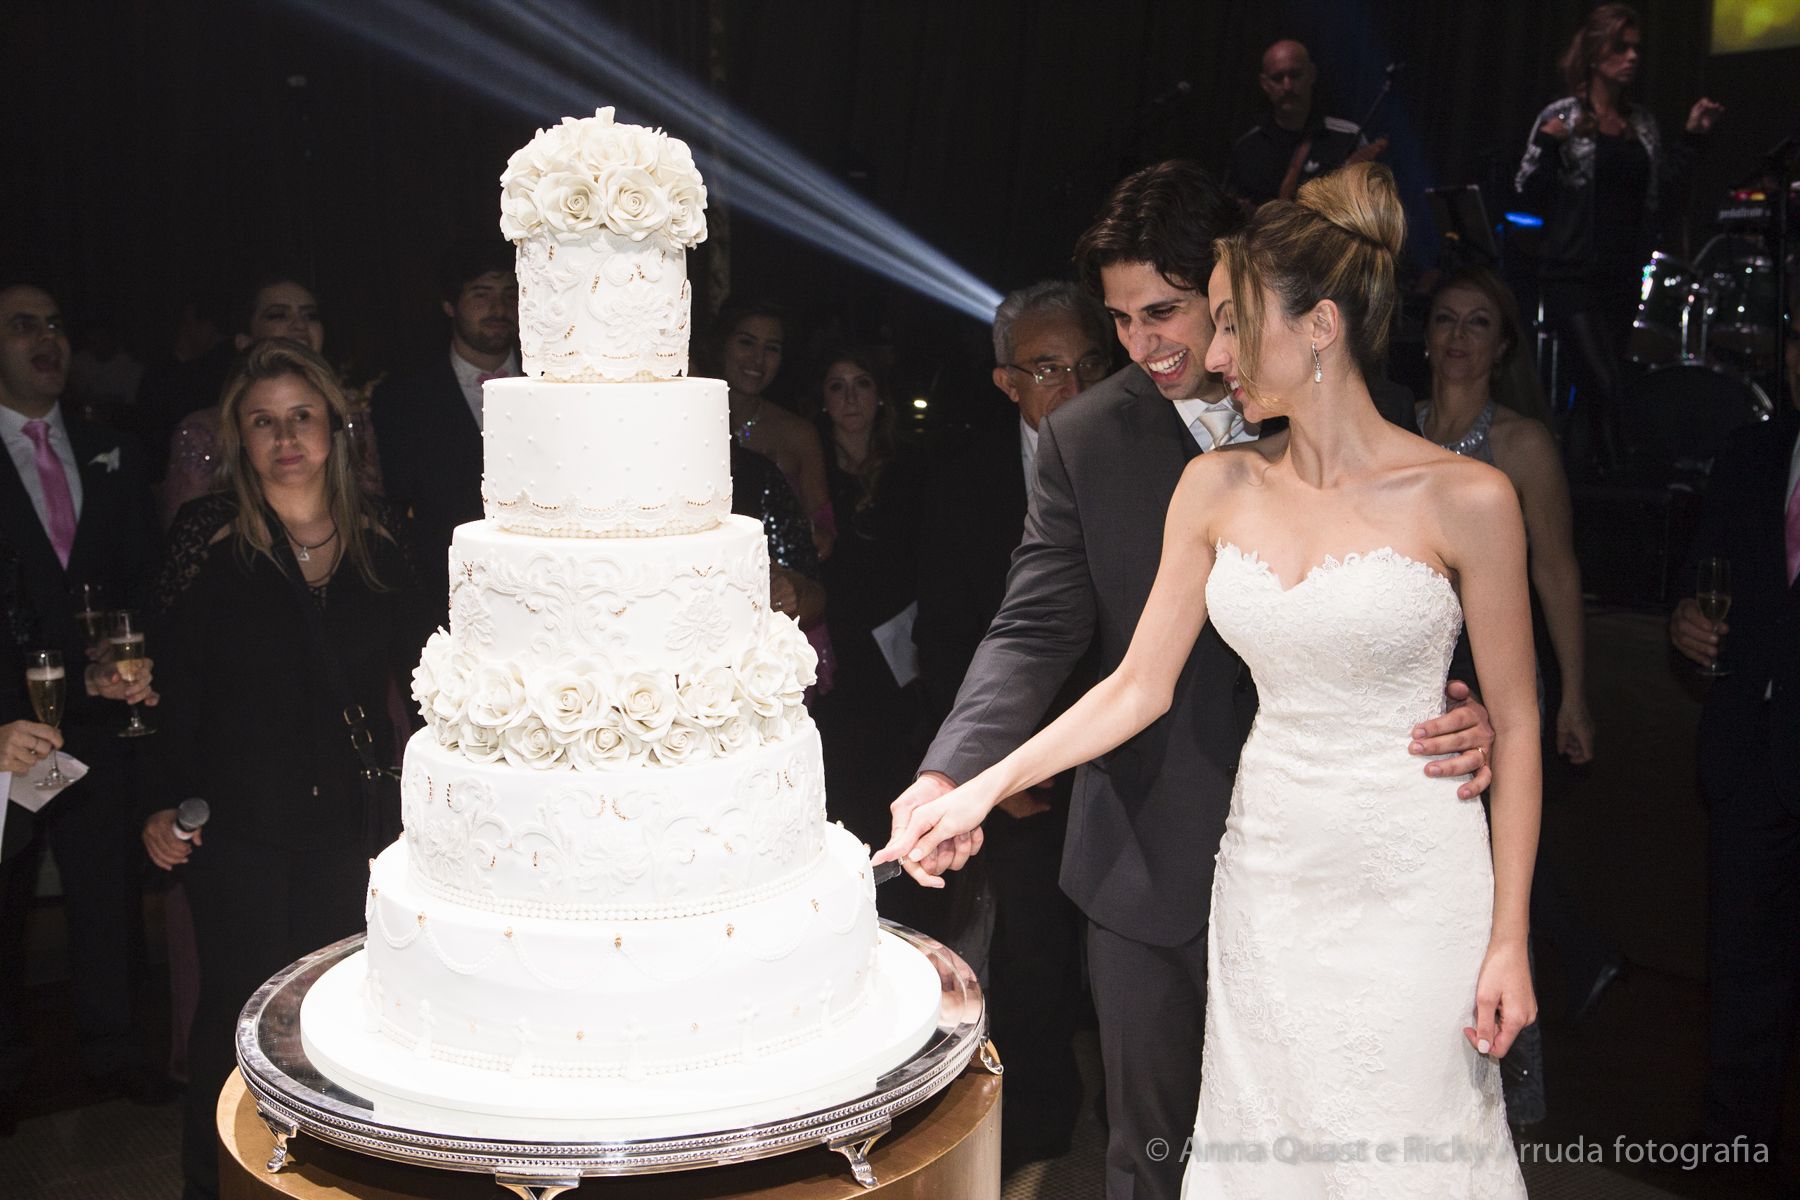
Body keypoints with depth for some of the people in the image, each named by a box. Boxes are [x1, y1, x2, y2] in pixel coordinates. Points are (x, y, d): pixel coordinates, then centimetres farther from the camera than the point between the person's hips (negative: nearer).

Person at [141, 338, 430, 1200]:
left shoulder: (378, 532, 3)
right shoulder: (208, 532, -5)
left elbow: (411, 661, 10)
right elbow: (173, 678, -5)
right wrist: (164, 801, -10)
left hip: (349, 817, 3)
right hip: (238, 817, -3)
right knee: (240, 1003, 5)